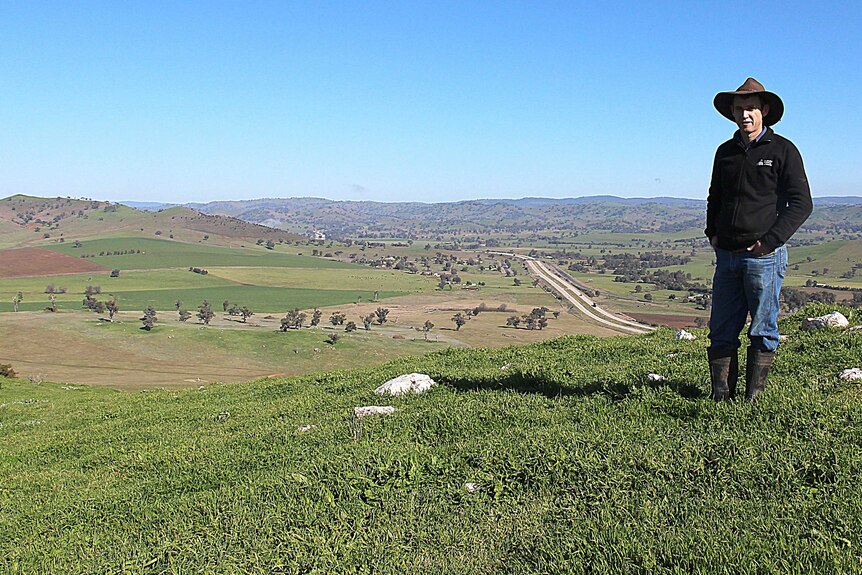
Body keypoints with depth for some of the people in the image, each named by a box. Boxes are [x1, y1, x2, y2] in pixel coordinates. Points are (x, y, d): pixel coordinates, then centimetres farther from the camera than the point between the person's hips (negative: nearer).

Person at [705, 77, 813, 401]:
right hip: (726, 254, 5)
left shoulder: (782, 150, 0)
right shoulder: (726, 152, 15)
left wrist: (770, 241, -13)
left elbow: (801, 204, -4)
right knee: (721, 331, 5)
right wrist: (712, 232, 12)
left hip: (764, 255, -5)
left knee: (762, 331, 2)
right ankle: (721, 397, 12)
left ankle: (754, 399, 9)